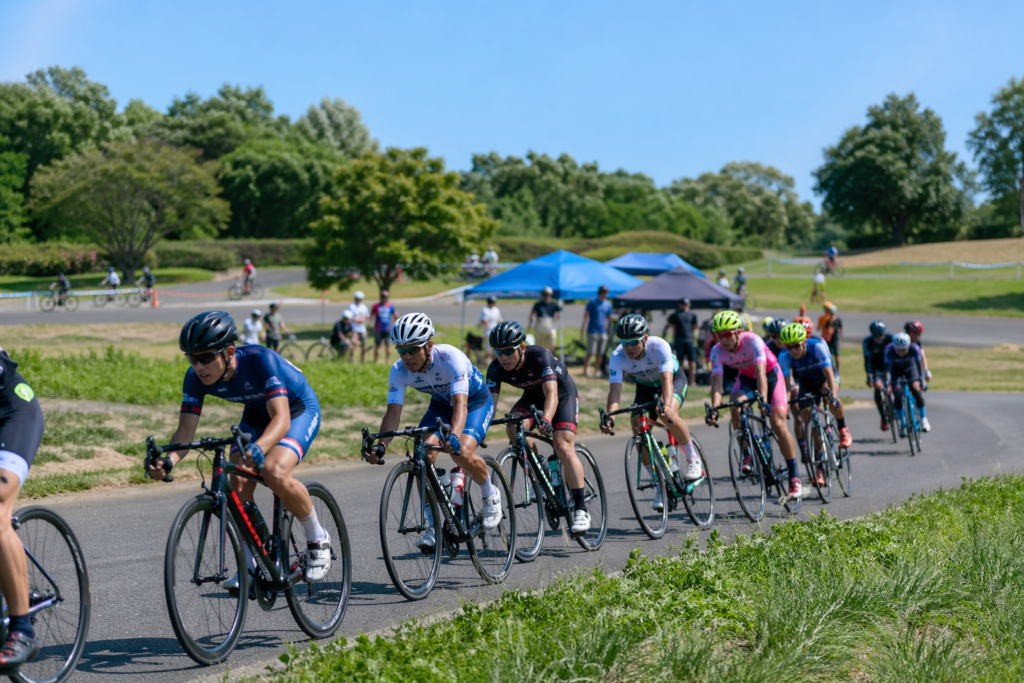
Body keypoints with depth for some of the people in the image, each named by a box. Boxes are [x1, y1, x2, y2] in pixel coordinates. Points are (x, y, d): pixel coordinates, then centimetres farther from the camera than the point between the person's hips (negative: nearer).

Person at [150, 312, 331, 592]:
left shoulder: (260, 360, -37)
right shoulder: (196, 377, -22)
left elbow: (281, 418, -46)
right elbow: (186, 429, -22)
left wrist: (258, 448, -65)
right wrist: (168, 460, -43)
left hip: (298, 410, -6)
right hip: (256, 414, 6)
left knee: (274, 474, -30)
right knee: (238, 485, -14)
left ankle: (318, 539, -7)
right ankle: (252, 566, 5)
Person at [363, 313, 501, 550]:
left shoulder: (451, 358, -37)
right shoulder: (399, 370, -23)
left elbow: (460, 404, -47)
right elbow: (393, 411, -28)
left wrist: (454, 436, -66)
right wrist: (380, 445, -46)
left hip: (476, 401, -5)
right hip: (440, 404, 5)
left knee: (462, 454, -29)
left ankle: (491, 495, 2)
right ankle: (433, 526, -8)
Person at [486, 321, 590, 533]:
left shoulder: (540, 356, -35)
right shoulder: (496, 369, -22)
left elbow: (551, 393, -45)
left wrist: (546, 419, -63)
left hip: (563, 394, -4)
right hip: (533, 396, 4)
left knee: (563, 447, -22)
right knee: (514, 429, -27)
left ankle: (581, 509, -16)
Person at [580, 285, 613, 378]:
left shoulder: (608, 304, 13)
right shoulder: (592, 302, 0)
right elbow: (586, 315, -2)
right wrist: (582, 329, -8)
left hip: (603, 332, 4)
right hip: (593, 331, -4)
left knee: (600, 354, 5)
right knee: (590, 353, -9)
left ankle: (597, 371, 13)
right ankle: (585, 370, -5)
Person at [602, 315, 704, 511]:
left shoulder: (659, 346, -35)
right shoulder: (617, 357, -27)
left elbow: (667, 380, -46)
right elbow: (615, 389, -35)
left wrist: (666, 405, -64)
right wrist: (610, 417, -53)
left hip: (674, 379, -4)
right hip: (646, 386, 4)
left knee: (668, 416, -34)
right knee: (638, 430, -14)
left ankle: (693, 459, -11)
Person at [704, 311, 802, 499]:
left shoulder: (752, 341, -35)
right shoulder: (717, 351, -24)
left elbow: (761, 373, -43)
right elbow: (717, 384, -29)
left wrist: (763, 400, -57)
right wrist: (714, 408, -45)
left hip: (770, 374, -3)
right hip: (746, 377, 3)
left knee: (778, 425, -13)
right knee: (736, 409, -29)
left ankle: (794, 476, -3)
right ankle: (747, 455, -11)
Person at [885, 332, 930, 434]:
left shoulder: (914, 348, -33)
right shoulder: (889, 350, -36)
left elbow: (919, 364, -34)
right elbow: (887, 368, -40)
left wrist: (921, 379, -47)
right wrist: (887, 383, -51)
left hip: (910, 366, 0)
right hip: (896, 369, 0)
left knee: (916, 388, -20)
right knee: (897, 393, -16)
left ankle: (924, 419, -7)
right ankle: (902, 423, -2)